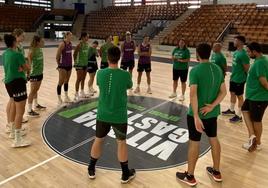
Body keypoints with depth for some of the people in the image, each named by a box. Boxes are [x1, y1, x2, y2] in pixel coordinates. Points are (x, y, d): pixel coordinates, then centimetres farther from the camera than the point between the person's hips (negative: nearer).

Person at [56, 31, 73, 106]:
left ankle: (66, 97, 26)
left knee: (66, 81, 15)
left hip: (69, 65, 7)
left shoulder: (70, 43, 6)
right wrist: (59, 64, -3)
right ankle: (59, 99, 9)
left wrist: (71, 62, 13)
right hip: (63, 66, -7)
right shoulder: (62, 44, -15)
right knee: (61, 82, 0)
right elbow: (57, 56, -12)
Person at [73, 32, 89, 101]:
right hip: (79, 64, -8)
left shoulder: (87, 44, 8)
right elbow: (75, 54, -15)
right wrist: (76, 62, -7)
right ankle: (76, 95, 4)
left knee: (83, 79, 14)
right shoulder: (79, 45, -16)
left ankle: (82, 93, 26)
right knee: (79, 79, -4)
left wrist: (86, 60, 13)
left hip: (85, 64, 8)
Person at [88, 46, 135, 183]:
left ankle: (91, 170, 35)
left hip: (103, 114, 2)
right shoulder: (125, 75, -15)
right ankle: (125, 174, 27)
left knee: (98, 140, 19)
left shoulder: (100, 73, -9)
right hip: (119, 116, -2)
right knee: (121, 142, 13)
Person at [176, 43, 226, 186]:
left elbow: (193, 94, -25)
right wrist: (212, 106, -8)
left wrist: (196, 116, -25)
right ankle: (216, 172, 36)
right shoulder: (218, 69, 4)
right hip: (212, 113, 6)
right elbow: (223, 92, 2)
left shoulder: (195, 70, -17)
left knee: (194, 143, 6)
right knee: (214, 139, 20)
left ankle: (190, 177, 21)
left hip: (197, 113, -6)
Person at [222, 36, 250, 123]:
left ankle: (239, 116, 14)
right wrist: (233, 74, 17)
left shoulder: (243, 54, -23)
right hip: (233, 78, 9)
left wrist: (244, 77, -8)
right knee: (232, 94, 20)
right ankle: (231, 110, 38)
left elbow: (247, 68, -19)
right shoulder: (236, 52, 7)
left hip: (239, 79, -9)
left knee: (239, 96, 2)